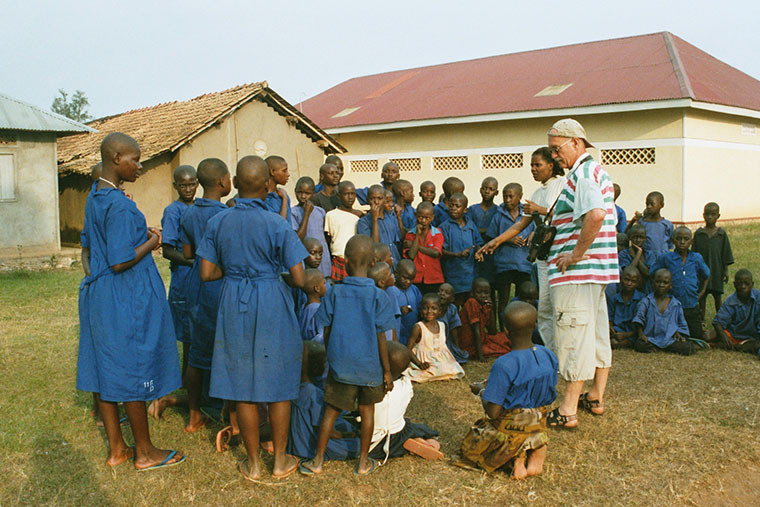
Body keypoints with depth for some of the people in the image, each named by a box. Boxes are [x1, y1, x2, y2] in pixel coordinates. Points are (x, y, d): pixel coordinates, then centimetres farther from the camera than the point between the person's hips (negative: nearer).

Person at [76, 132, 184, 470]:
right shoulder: (119, 204, -22)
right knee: (133, 369, 2)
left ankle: (116, 449, 25)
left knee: (106, 367, 13)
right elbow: (121, 262, -25)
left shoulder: (94, 197, 8)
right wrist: (151, 243, -9)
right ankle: (144, 453, 15)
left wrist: (138, 234, 14)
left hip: (99, 293, 9)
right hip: (126, 297, -9)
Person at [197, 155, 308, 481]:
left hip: (234, 306, 3)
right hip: (272, 306, -2)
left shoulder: (217, 223, -3)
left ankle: (253, 463, 21)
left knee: (242, 383, 11)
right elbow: (299, 280, -11)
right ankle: (280, 460, 21)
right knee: (278, 384, 10)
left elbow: (206, 273, -1)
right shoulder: (278, 225, -11)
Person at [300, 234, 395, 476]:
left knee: (331, 410, 11)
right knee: (367, 410, 14)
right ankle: (363, 462, 24)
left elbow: (326, 333, 0)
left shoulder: (335, 293, -6)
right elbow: (381, 339, -9)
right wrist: (387, 370, 0)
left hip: (340, 364, 1)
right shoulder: (377, 296, -11)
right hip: (369, 366, -1)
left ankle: (317, 461, 17)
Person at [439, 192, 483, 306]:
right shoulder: (445, 226, -7)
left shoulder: (471, 225, 6)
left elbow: (478, 243, 14)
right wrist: (458, 254, -25)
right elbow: (441, 251, -11)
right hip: (453, 272, -4)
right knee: (455, 303, 1)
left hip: (470, 271, 4)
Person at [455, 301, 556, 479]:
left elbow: (493, 412, -23)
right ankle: (536, 452, 4)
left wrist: (482, 391, -1)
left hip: (509, 429, -5)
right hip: (538, 427, 5)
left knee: (469, 445, 23)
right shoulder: (549, 357, -9)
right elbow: (548, 399, 6)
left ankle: (515, 458, -3)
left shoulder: (504, 365, -27)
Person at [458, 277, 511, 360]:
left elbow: (493, 332, 3)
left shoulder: (485, 307, 5)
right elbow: (476, 330, -21)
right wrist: (480, 355, -22)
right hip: (470, 346, -8)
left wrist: (491, 310, -7)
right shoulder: (472, 303, -18)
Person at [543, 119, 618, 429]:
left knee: (574, 337, -6)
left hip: (576, 272, -11)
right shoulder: (597, 171, 18)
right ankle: (597, 397, 29)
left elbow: (595, 215, -32)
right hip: (598, 269, 11)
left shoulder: (582, 174, -15)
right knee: (597, 333, 17)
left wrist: (576, 254, -24)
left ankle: (567, 411, -1)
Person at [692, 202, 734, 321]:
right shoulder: (699, 233, -2)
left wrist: (726, 271, 1)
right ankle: (702, 319, 15)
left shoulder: (721, 234, -2)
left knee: (717, 295, 9)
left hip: (717, 270, 0)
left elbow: (726, 254, 3)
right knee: (702, 295, 6)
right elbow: (694, 254, 2)